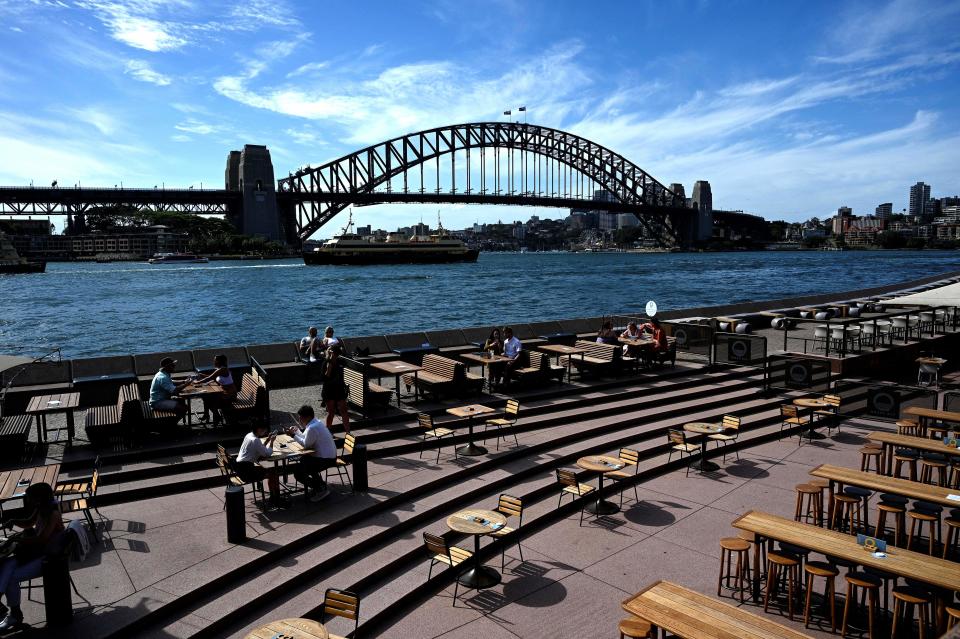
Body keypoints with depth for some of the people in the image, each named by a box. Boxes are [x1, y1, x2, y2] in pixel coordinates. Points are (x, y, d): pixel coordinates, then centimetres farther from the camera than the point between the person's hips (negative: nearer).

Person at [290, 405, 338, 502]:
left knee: (298, 473, -7)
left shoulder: (312, 428, -24)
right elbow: (306, 438, 16)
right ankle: (320, 482, 28)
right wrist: (297, 431, 5)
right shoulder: (315, 422, 7)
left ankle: (321, 489, 1)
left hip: (326, 459, -10)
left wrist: (294, 435, -6)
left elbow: (305, 444, -13)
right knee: (303, 459, 29)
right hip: (329, 455, 10)